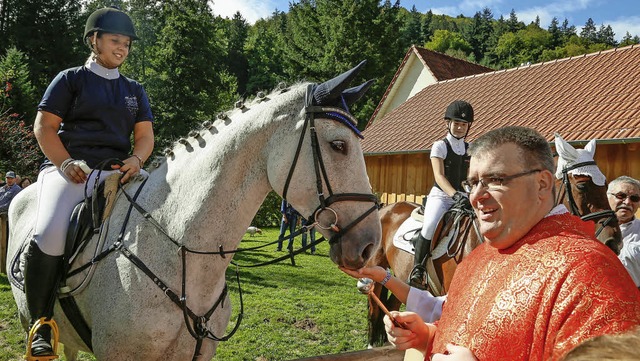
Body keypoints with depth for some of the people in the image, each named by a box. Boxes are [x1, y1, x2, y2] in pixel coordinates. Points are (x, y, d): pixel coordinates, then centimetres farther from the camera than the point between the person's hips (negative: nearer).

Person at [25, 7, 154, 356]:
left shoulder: (134, 90, 22)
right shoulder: (71, 79, 11)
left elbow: (145, 134, 12)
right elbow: (44, 126, 3)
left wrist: (136, 160, -11)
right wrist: (67, 163, -14)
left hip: (117, 172, 4)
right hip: (68, 168, -3)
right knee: (49, 234, -30)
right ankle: (40, 323, -12)